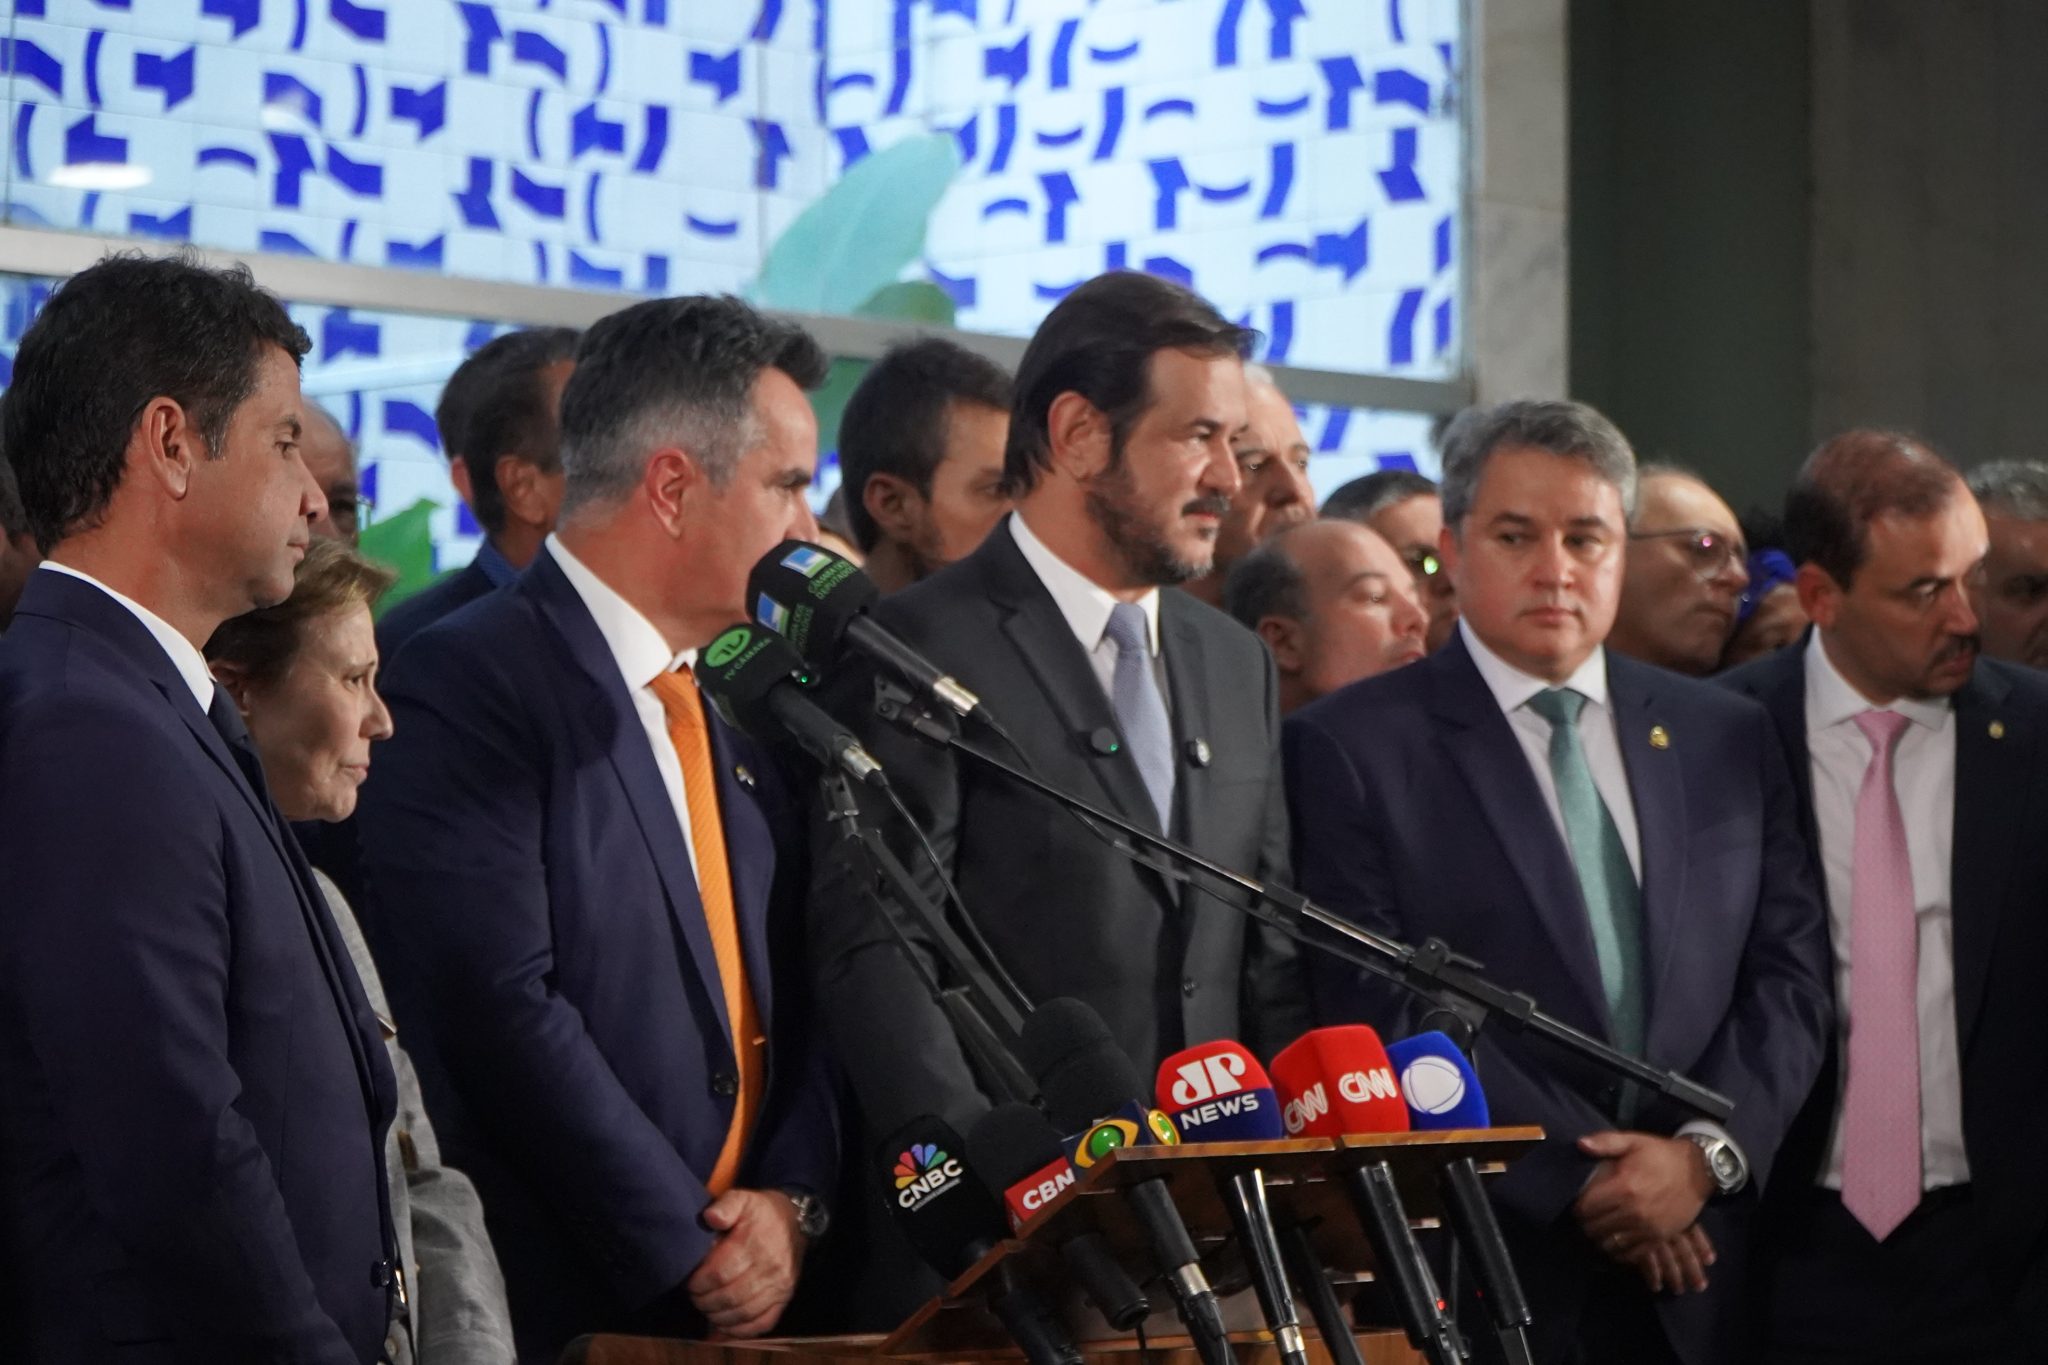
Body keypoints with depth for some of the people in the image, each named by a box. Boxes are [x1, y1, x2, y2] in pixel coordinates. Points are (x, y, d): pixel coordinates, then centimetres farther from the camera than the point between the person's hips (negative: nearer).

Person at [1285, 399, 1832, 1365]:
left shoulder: (1728, 738, 12)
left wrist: (1706, 1151, -8)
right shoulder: (1348, 749, -3)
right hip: (1479, 1281, -4)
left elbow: (1790, 975, 8)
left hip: (1701, 1275, 4)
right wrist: (1575, 1181, -13)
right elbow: (1380, 1017, -10)